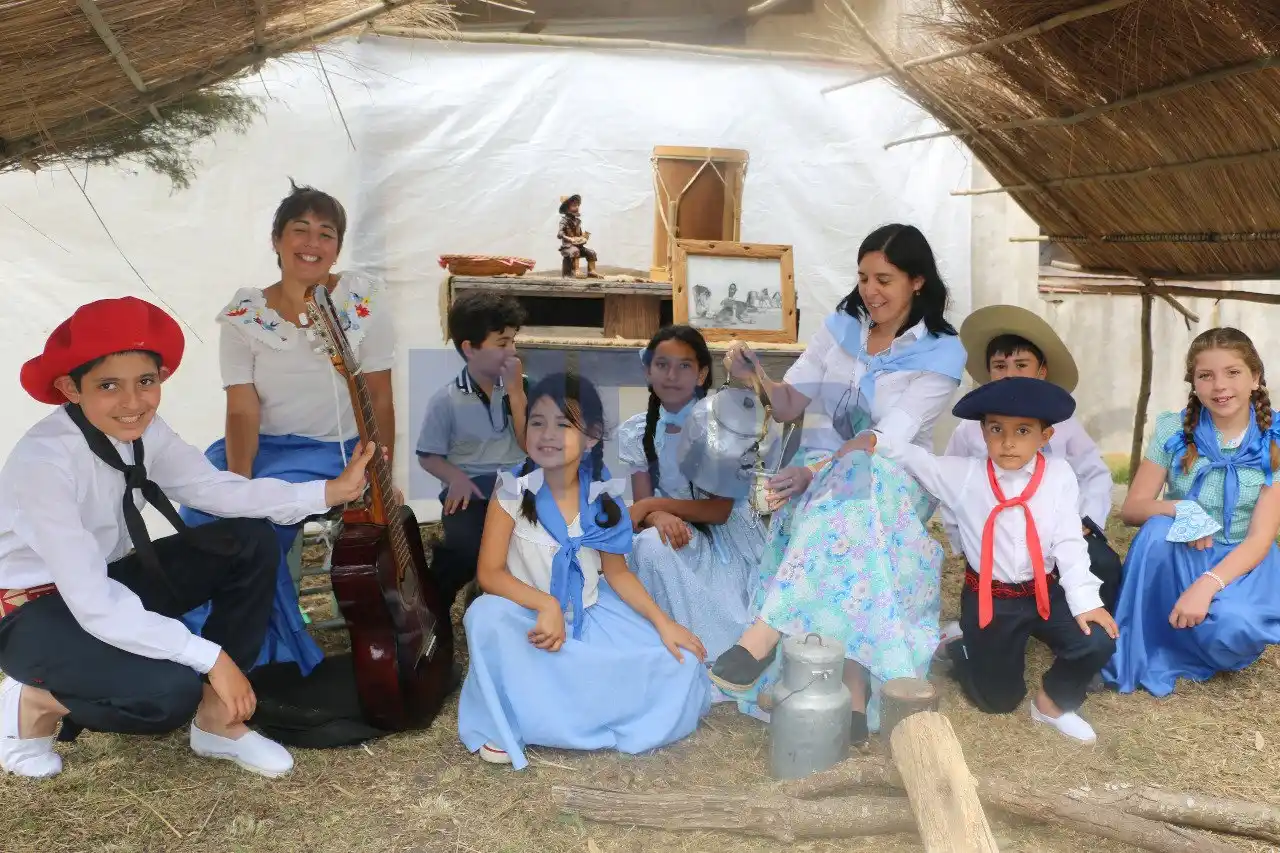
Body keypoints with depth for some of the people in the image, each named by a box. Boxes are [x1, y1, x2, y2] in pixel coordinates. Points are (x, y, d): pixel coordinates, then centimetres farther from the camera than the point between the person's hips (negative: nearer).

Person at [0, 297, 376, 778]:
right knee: (171, 692, -31)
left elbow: (217, 490, -11)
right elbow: (93, 606, -34)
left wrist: (331, 492, -19)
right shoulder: (44, 462, -32)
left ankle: (217, 720, 2)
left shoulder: (142, 432, -8)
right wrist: (212, 657, -34)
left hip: (102, 582, 8)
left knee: (251, 544, -8)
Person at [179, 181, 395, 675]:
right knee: (202, 507, -22)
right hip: (261, 445, 3)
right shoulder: (243, 315, -1)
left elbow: (380, 398, -4)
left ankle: (272, 650, -2)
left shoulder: (364, 301, -5)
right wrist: (238, 478, -24)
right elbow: (242, 410, -7)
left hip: (335, 450, -3)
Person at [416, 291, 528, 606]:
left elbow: (531, 444, -3)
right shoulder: (446, 400, 0)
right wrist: (456, 477, -14)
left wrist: (514, 390, -9)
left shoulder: (522, 386, 6)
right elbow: (428, 456, 6)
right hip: (471, 490, -2)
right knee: (466, 544, -31)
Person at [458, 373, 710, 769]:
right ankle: (501, 723, -9)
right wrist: (546, 605, -32)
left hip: (590, 615, 3)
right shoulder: (513, 492, -14)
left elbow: (617, 573, 3)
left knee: (679, 663, -11)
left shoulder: (602, 496, -5)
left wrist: (663, 623, -8)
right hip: (529, 618, -3)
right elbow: (489, 573, -18)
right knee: (487, 615, -36)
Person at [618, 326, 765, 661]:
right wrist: (659, 517, -27)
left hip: (727, 537, -2)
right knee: (650, 544, -32)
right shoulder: (636, 432, 0)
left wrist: (653, 504, -20)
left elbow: (720, 511, -13)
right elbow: (643, 507, -2)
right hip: (679, 534, 3)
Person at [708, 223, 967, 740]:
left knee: (854, 486, -39)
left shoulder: (941, 353, -8)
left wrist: (815, 471, -34)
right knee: (849, 531, -33)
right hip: (823, 474, 3)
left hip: (893, 483, -3)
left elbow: (889, 439, -19)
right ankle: (855, 693, -39)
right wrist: (759, 378, -19)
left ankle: (765, 633, -45)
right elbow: (790, 406, 4)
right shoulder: (840, 327, 5)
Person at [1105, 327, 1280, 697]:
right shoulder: (1173, 431, -5)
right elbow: (1132, 508, -6)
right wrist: (1180, 510, -29)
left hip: (1241, 562, -2)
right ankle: (1130, 659, -21)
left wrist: (1207, 584, -32)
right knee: (1158, 530, -33)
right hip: (1179, 556, 2)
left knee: (1229, 626, -35)